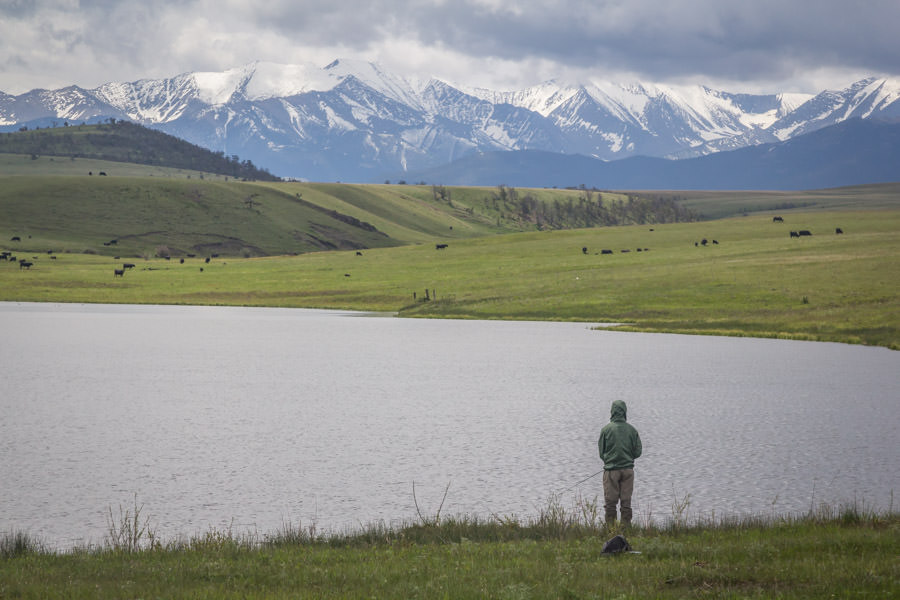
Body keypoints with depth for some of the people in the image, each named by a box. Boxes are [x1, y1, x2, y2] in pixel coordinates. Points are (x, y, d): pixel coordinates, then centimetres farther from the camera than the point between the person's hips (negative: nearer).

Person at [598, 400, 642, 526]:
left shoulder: (606, 429, -7)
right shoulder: (632, 430, -1)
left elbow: (601, 452, -1)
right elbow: (638, 451, 2)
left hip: (611, 469, -2)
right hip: (628, 469, 2)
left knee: (610, 502, 4)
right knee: (626, 502, 7)